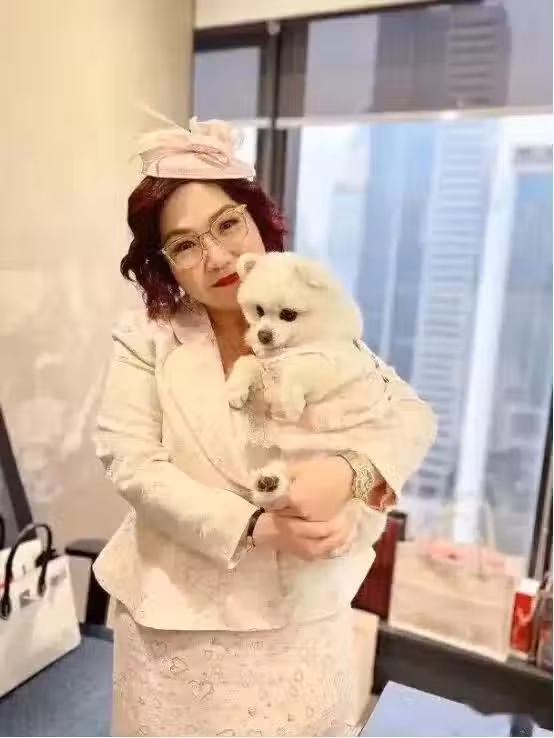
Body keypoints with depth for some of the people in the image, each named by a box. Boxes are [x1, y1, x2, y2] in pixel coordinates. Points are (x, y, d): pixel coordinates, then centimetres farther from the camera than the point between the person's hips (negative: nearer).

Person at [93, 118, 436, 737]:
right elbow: (132, 465, -14)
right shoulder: (144, 337, -7)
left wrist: (349, 470, -26)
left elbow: (412, 415, -5)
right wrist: (257, 527, -24)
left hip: (303, 610, 2)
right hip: (178, 616, -1)